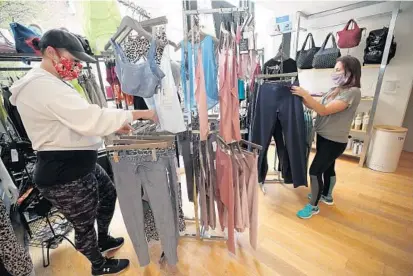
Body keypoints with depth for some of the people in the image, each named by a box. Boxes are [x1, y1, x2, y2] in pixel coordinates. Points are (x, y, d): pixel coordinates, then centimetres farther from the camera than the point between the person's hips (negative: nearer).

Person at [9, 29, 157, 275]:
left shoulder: (50, 83, 14)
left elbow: (76, 121, 14)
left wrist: (114, 127, 3)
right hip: (64, 175, -10)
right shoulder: (43, 85, -22)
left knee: (109, 195, 26)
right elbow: (90, 119, -32)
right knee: (84, 225, 12)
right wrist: (138, 114, -25)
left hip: (80, 166, 10)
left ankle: (103, 240, 52)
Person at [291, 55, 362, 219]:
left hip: (335, 141, -8)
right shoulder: (335, 90, 7)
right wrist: (301, 98, -10)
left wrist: (305, 94, -26)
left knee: (315, 171, -6)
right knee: (327, 168, 22)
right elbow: (316, 107, 2)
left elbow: (324, 111, -26)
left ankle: (313, 206, 12)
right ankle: (326, 196, 42)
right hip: (323, 136, 8)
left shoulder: (353, 92, -18)